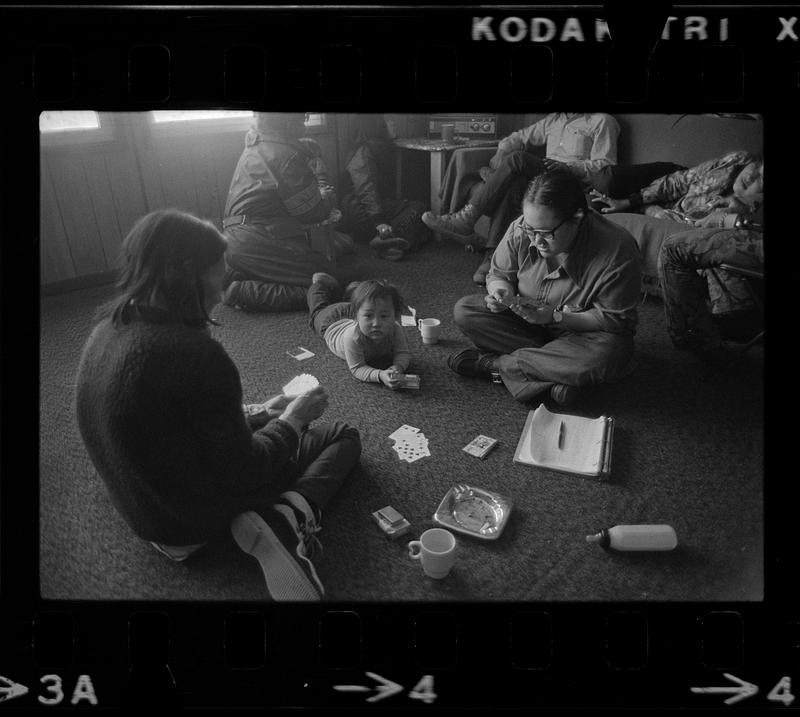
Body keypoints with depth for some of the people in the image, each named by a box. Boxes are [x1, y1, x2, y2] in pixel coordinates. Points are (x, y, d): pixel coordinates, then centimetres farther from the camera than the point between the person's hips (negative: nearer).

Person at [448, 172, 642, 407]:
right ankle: (556, 371, -22)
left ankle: (493, 363, -22)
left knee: (602, 359, -39)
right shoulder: (520, 231, -16)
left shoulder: (617, 251, -27)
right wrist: (501, 291, -24)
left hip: (583, 332, -3)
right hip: (528, 323, 4)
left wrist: (555, 317, -30)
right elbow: (499, 274, 1)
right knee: (464, 310, -16)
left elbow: (614, 320, -21)